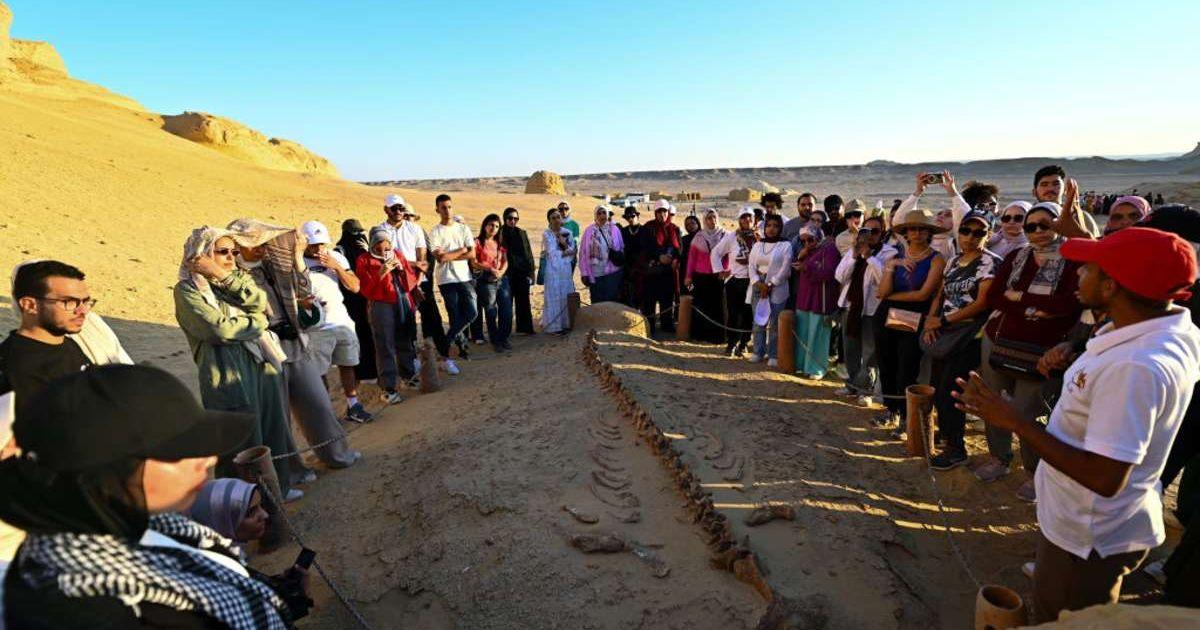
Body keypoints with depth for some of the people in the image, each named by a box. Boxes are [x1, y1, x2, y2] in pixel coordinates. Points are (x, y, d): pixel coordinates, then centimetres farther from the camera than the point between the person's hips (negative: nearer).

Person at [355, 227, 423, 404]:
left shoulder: (397, 254, 14)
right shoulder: (365, 260, 1)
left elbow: (411, 276, 14)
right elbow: (365, 289, -7)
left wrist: (401, 268, -5)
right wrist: (381, 273, -17)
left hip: (404, 302, 5)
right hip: (381, 305, -4)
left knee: (405, 341, 15)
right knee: (385, 346, -6)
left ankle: (408, 374, 36)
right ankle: (388, 388, -3)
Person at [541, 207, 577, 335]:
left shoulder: (567, 233, 8)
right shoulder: (546, 234, -5)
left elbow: (572, 252, 3)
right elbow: (552, 254, -11)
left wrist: (565, 244, -14)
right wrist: (567, 252, -4)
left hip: (566, 269, 4)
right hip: (553, 270, -4)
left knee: (566, 296, 6)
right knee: (554, 297, -1)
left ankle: (566, 323, 15)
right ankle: (554, 326, 4)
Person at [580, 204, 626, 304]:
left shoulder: (614, 230, 3)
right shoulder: (589, 231, 0)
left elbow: (622, 248, 10)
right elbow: (583, 253, 1)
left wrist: (618, 256, -9)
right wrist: (584, 273, -2)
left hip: (612, 273, 0)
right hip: (595, 274, 0)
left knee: (612, 301, 1)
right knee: (597, 303, 5)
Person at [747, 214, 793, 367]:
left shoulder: (785, 245, -1)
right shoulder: (757, 245, 12)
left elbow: (784, 269, -8)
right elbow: (752, 266, 5)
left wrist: (770, 284, -12)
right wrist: (758, 283, -10)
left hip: (776, 289, -4)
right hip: (758, 287, 4)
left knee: (775, 324, -3)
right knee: (758, 321, 6)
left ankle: (773, 355, 5)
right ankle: (758, 352, 16)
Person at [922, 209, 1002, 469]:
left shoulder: (991, 263, -7)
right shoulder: (953, 262, 14)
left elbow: (982, 303, -15)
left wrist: (943, 321, -14)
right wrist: (930, 320, -4)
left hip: (969, 335, -7)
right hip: (945, 335, 7)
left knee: (949, 390, -6)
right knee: (937, 388, 10)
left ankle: (956, 449, 8)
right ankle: (946, 433, 29)